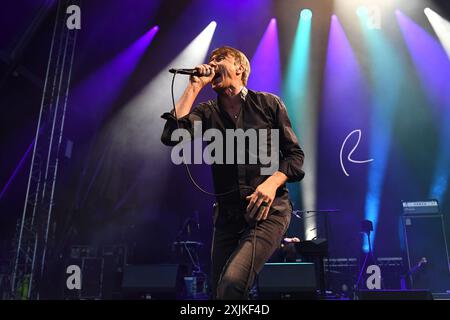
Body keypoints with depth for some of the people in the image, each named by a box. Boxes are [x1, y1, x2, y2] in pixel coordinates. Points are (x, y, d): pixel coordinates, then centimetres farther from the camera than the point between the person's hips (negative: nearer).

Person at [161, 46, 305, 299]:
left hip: (269, 211, -3)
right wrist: (195, 86, -4)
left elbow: (295, 154, 5)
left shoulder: (269, 104, 6)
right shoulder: (207, 112, 9)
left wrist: (272, 183, -14)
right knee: (218, 290, 11)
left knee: (231, 283, -25)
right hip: (228, 215, 4)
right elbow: (172, 136, -10)